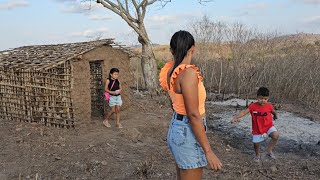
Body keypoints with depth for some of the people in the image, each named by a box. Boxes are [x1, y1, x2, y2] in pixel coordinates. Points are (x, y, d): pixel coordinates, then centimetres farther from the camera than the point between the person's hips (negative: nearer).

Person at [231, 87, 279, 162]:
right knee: (256, 144, 9)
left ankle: (269, 150, -2)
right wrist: (235, 118, -29)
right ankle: (257, 155, 41)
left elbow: (273, 112, 15)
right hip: (257, 129, 0)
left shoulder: (269, 106, -10)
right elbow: (244, 112, -20)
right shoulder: (253, 106, -15)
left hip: (268, 126, 1)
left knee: (276, 135, -25)